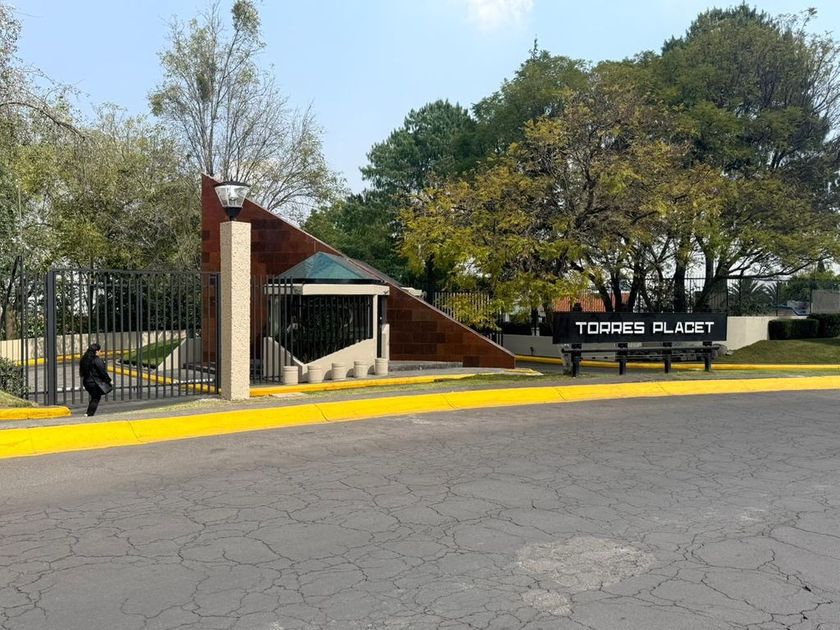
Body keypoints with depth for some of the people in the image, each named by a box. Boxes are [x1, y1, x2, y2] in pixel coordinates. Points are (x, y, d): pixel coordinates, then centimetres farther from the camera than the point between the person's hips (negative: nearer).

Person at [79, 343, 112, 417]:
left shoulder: (84, 359, 8)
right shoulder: (97, 360, -17)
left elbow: (81, 371, 16)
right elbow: (103, 371, -14)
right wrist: (108, 379, -2)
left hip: (86, 382, 8)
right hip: (95, 383, -8)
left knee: (94, 398, 19)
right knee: (96, 399, 3)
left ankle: (88, 413, 17)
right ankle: (89, 414, -1)